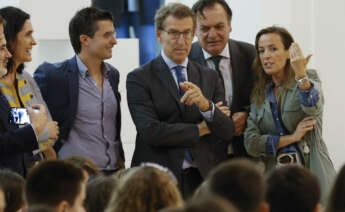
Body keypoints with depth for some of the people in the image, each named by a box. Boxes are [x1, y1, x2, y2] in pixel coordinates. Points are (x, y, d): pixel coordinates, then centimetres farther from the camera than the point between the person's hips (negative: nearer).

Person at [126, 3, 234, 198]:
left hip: (205, 177, 3)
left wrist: (206, 105, -18)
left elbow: (228, 131, 2)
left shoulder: (210, 77, 11)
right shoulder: (139, 79, -2)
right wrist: (200, 129, -5)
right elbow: (150, 132, -13)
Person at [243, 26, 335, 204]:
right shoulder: (259, 94, 11)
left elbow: (313, 108, -21)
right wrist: (292, 137, -9)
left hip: (311, 173, -3)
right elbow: (250, 143, 1)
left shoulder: (309, 78, 2)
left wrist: (301, 74, -35)